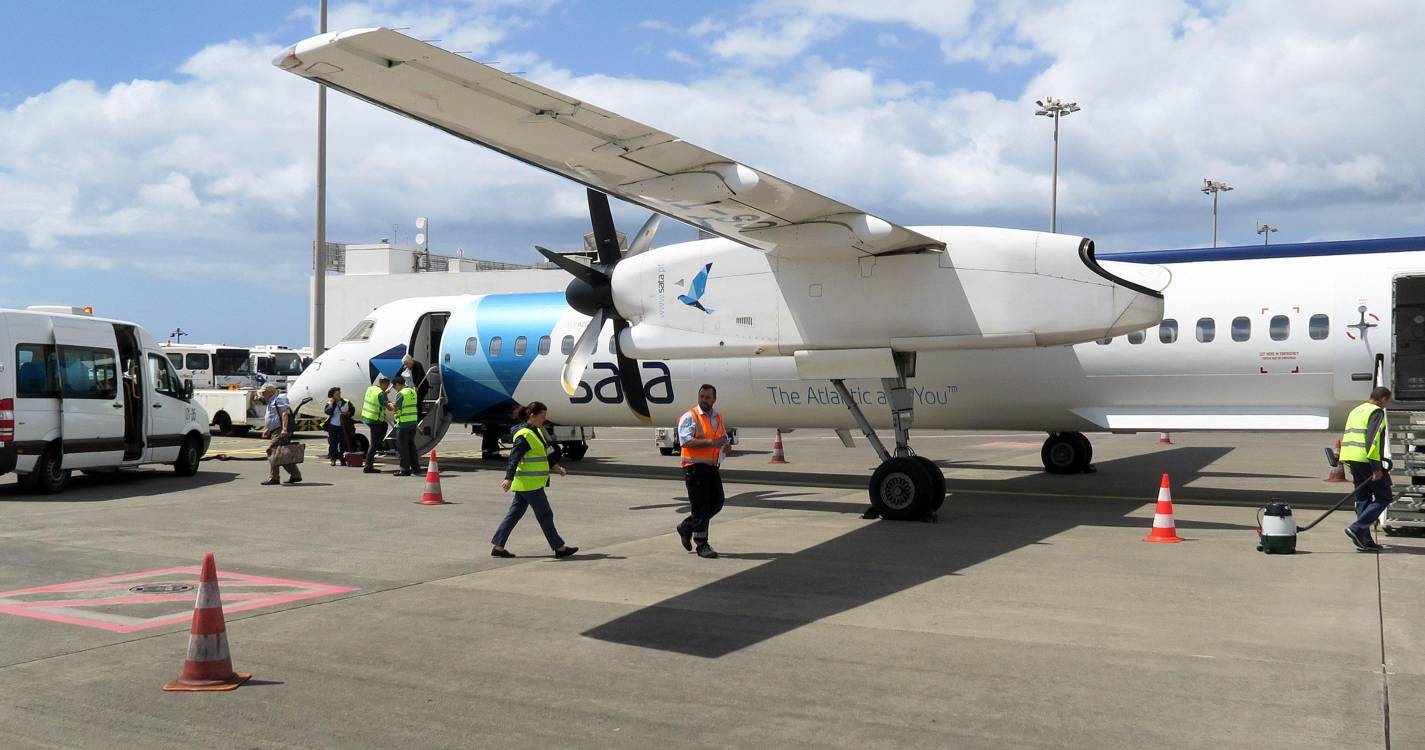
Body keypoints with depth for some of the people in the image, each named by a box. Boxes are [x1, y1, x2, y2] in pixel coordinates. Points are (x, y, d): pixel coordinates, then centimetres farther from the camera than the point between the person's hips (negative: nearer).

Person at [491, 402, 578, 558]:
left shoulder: (537, 431, 14)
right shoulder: (524, 435, -17)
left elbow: (542, 455, 26)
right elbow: (514, 458, -24)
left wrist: (556, 466, 26)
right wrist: (508, 479, -33)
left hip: (533, 482, 10)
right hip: (529, 483, -10)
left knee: (515, 513, 10)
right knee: (545, 515, -2)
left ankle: (498, 547, 13)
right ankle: (559, 548, 6)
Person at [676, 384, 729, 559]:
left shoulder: (718, 418, 16)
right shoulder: (689, 417, -5)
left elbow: (724, 439, 25)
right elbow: (685, 441, -18)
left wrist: (725, 444, -1)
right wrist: (709, 442, -26)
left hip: (713, 467, 7)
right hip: (695, 467, -7)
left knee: (717, 503, 9)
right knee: (700, 506, -4)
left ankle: (686, 527, 27)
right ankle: (702, 546, 4)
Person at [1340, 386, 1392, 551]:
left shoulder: (1356, 411, 21)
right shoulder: (1377, 412, -7)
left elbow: (1347, 438, 22)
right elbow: (1373, 440, -18)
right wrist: (1376, 468, -18)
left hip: (1352, 460, 9)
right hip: (1367, 461, -9)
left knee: (1363, 499, 10)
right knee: (1384, 497, 1)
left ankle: (1365, 541, 9)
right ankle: (1357, 528, -10)